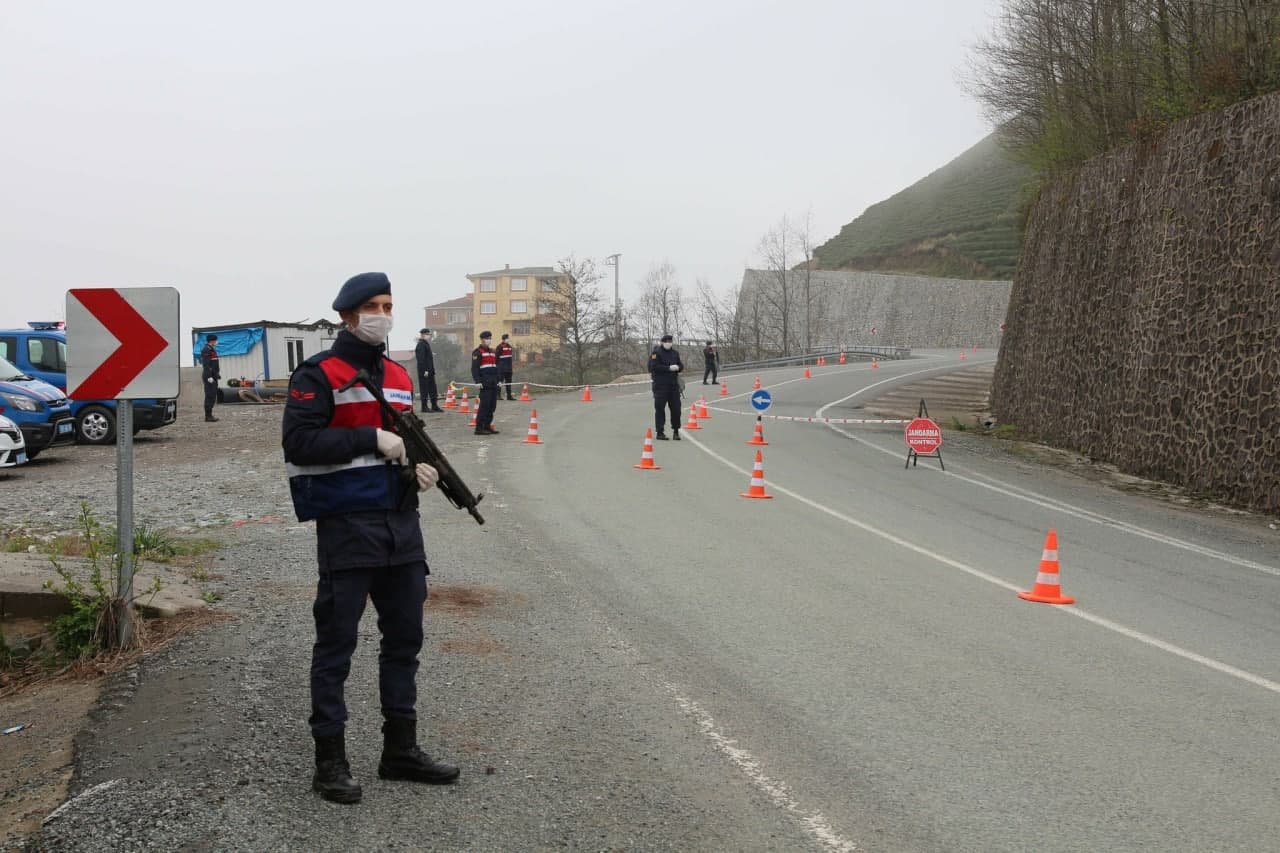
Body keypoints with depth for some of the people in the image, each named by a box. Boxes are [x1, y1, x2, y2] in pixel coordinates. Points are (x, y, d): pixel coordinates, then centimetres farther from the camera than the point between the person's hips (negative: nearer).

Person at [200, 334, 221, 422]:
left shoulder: (212, 350, 18)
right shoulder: (206, 350, -13)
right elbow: (206, 364, -20)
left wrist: (218, 373, 20)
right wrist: (209, 377, -25)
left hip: (213, 377, 10)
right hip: (209, 377, -10)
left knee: (213, 396, 11)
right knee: (210, 396, -9)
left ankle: (209, 415, 15)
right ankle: (208, 416, -8)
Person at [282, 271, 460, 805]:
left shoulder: (399, 377, 16)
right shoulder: (318, 375, -6)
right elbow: (299, 442, -16)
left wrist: (418, 465, 4)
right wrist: (372, 438, -19)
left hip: (401, 523, 7)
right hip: (347, 526, -7)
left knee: (405, 637, 12)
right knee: (336, 643, 1)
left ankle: (400, 750, 24)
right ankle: (330, 761, 10)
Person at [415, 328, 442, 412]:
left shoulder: (426, 344, 17)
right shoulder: (421, 345, -12)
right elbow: (421, 359, -19)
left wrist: (432, 370, 18)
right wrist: (425, 370, -23)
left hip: (430, 371, 10)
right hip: (424, 371, -10)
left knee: (432, 389, 11)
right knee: (424, 389, -4)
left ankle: (434, 406, 15)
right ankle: (424, 407, 1)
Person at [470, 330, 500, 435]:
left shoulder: (493, 352, 20)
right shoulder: (477, 352, -5)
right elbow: (474, 368, -11)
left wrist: (498, 380, 19)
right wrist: (478, 381, -20)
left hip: (493, 383, 8)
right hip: (485, 384, -8)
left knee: (492, 406, 8)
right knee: (484, 405, -10)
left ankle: (487, 425, 16)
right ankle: (479, 428, -8)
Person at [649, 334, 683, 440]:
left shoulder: (675, 353, 15)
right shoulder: (656, 353, -4)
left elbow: (681, 365, 15)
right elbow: (654, 367, -15)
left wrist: (677, 367, -9)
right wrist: (669, 368, -20)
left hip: (673, 384, 5)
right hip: (660, 385, -5)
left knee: (676, 408, 6)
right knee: (659, 408, -3)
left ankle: (676, 431, 17)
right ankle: (660, 432, 2)